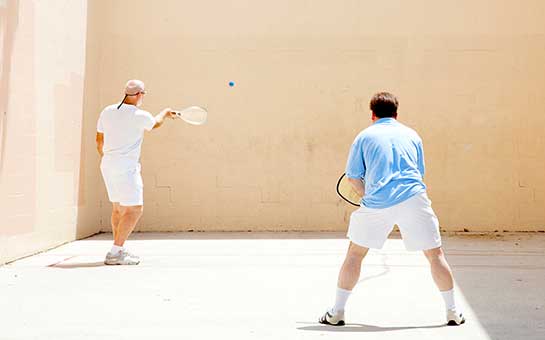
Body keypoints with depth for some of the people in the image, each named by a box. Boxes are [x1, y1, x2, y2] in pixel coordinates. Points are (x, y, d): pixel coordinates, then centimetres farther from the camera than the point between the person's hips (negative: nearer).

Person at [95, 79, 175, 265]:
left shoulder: (107, 111, 5)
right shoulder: (140, 116, -12)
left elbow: (99, 140, 15)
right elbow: (155, 124, 11)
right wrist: (165, 112, 32)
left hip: (107, 165, 8)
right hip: (126, 168, -8)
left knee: (118, 208, 18)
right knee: (135, 209, -5)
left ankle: (118, 250, 26)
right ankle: (115, 253, -10)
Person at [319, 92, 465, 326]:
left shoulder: (365, 136, 12)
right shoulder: (412, 135, 18)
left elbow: (353, 177, 8)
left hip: (376, 203, -1)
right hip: (413, 199, 1)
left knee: (355, 253, 14)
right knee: (435, 254, 12)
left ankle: (337, 312, 15)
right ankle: (453, 312, 15)